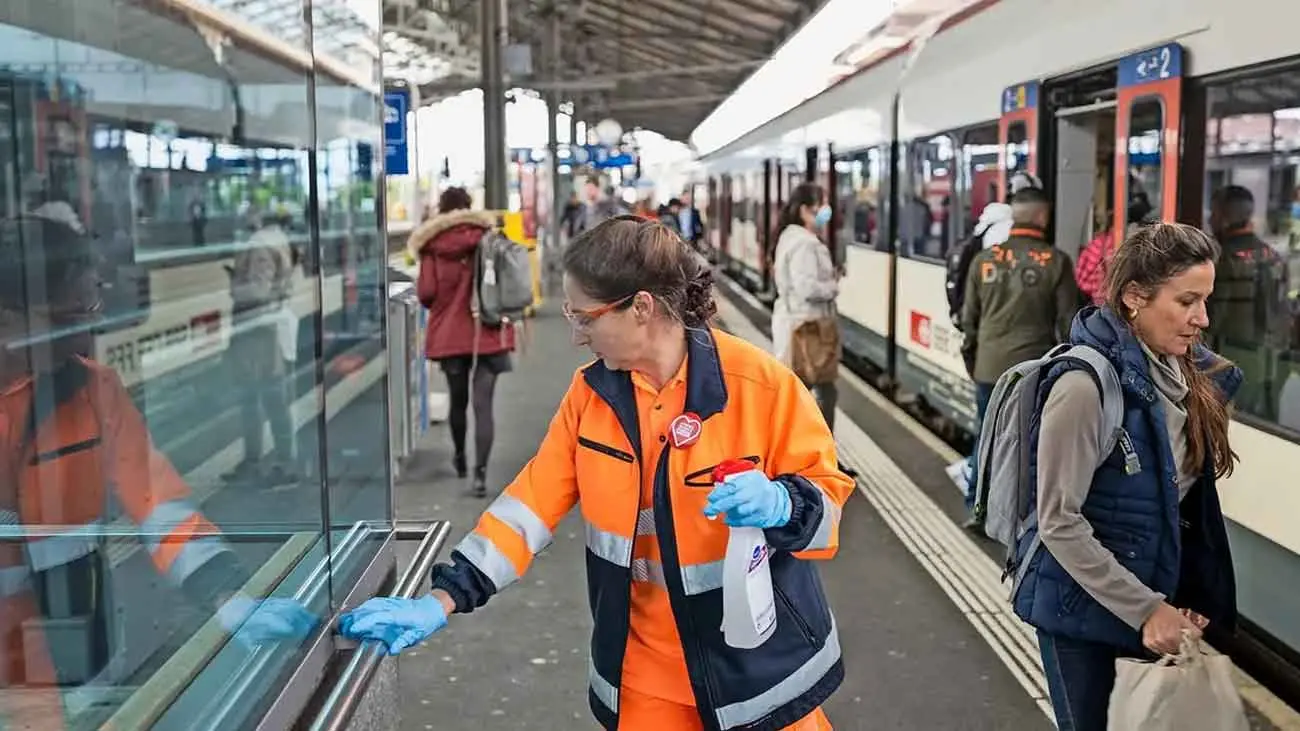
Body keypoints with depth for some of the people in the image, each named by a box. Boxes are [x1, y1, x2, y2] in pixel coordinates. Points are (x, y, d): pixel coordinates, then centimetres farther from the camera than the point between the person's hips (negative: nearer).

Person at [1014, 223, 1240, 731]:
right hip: (1084, 608, -7)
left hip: (1156, 599, 7)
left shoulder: (1186, 375, 1)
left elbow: (1184, 503, 8)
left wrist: (1176, 603, 0)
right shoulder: (1085, 384, -22)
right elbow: (1059, 523, -21)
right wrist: (1145, 609, -20)